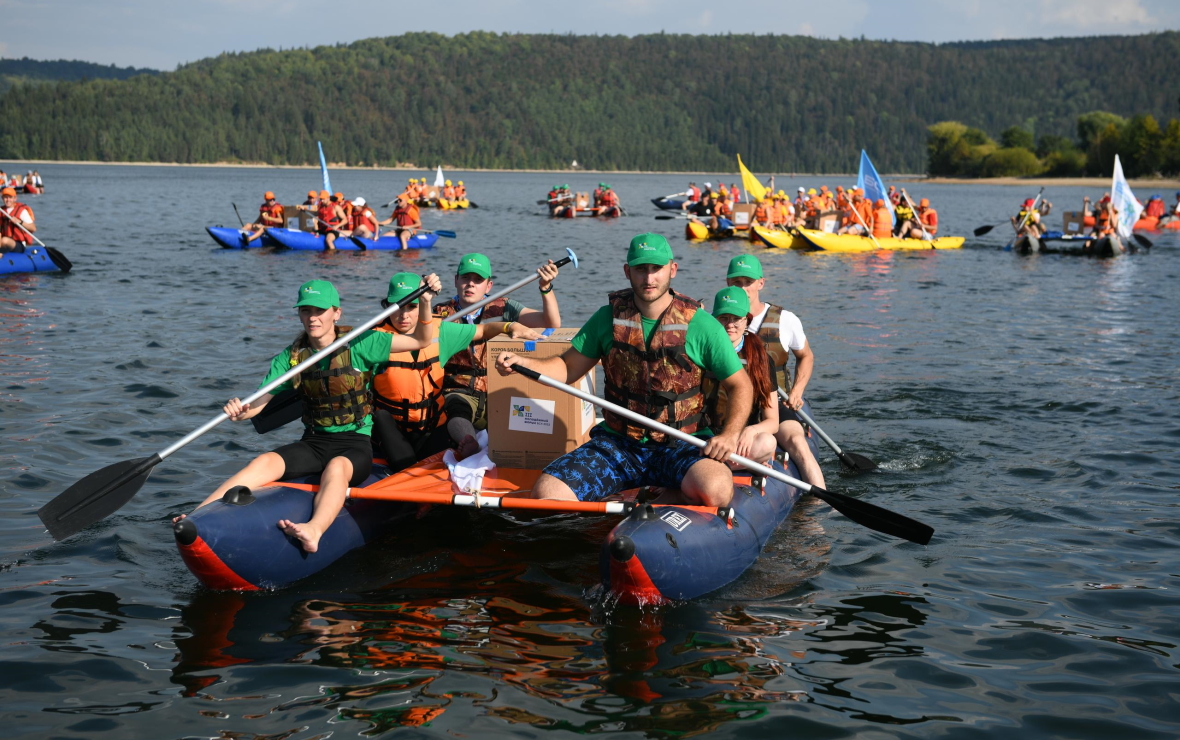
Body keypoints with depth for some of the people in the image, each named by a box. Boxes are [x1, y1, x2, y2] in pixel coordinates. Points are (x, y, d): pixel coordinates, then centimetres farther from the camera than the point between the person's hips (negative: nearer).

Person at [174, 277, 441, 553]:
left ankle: (313, 531, -67)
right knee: (264, 462, -25)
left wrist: (425, 302, -20)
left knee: (336, 467, -38)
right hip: (314, 442, 4)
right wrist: (240, 411, -24)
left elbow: (422, 340, -4)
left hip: (356, 445, -3)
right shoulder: (291, 358, 5)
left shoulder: (359, 345, -3)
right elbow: (257, 404, -1)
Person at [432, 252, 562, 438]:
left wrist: (546, 288, -19)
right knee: (457, 409, -36)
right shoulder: (442, 313, 5)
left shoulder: (502, 308, 5)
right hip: (459, 393, -1)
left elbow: (552, 324, -4)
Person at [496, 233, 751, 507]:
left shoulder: (699, 324, -3)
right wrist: (522, 362, -7)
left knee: (715, 490, -33)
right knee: (546, 492, -20)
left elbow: (740, 386, 2)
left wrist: (729, 435, -15)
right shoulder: (608, 318, 5)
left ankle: (658, 508, -4)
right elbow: (568, 368, 11)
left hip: (680, 446, -1)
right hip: (617, 444, 2)